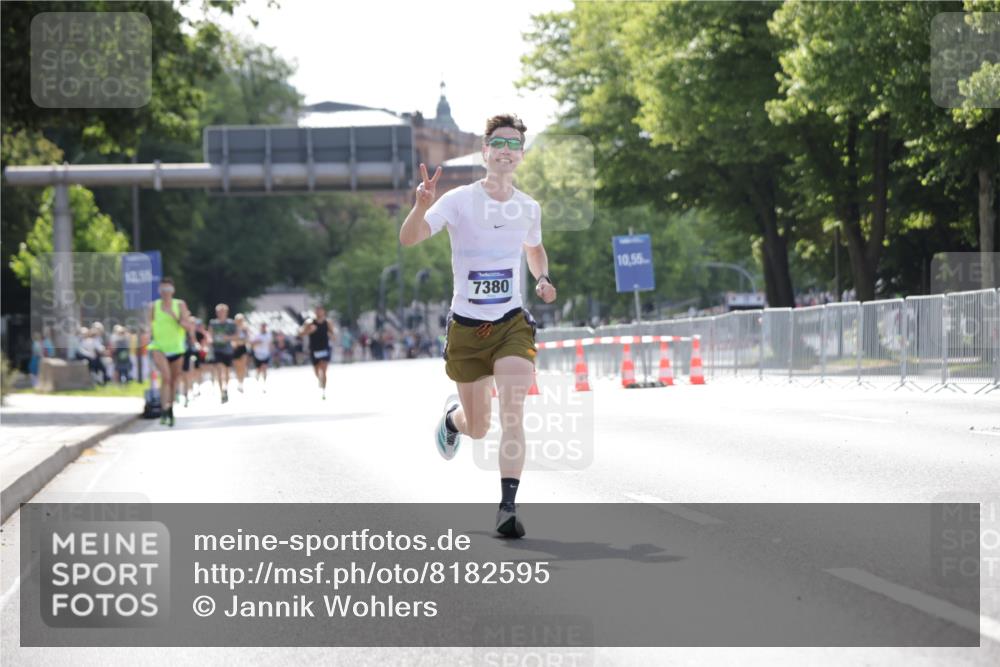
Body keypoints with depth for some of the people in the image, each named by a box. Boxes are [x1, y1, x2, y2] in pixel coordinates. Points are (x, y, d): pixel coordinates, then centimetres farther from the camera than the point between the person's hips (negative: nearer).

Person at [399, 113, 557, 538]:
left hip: (512, 324, 2)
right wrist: (422, 206, -41)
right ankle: (453, 414, 49)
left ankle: (507, 508, -16)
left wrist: (543, 280, 4)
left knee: (512, 417, -18)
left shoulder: (529, 208, 4)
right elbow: (408, 239, -21)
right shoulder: (459, 201, -9)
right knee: (478, 429, 12)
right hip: (467, 327, -1)